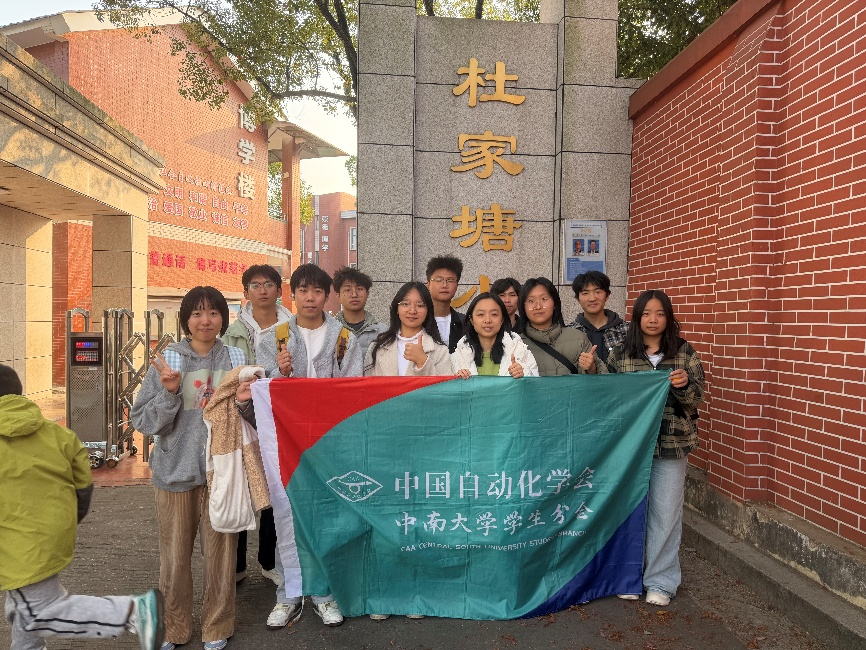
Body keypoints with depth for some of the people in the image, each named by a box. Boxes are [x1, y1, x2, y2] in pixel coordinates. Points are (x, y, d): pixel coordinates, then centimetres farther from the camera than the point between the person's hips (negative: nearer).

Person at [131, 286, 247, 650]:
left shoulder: (236, 359, 2)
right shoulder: (167, 361, -2)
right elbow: (143, 421, -3)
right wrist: (169, 392, -18)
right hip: (175, 470, 0)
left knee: (220, 553, 7)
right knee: (174, 555, 10)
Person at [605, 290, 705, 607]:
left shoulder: (685, 352, 2)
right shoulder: (621, 353, 2)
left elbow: (695, 400, 1)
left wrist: (684, 385, -18)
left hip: (672, 443, 0)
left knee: (666, 511, 4)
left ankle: (661, 580, 20)